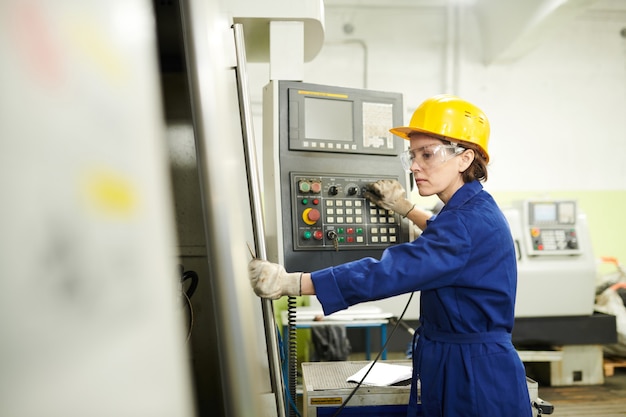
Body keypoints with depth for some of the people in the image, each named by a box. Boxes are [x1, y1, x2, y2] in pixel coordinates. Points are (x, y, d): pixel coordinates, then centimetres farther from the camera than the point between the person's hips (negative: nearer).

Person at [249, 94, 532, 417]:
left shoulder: (470, 219, -24)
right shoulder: (472, 210, 7)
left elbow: (390, 272, -33)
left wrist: (289, 283, -35)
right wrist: (406, 209, 23)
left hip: (475, 376, -10)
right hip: (452, 366, 10)